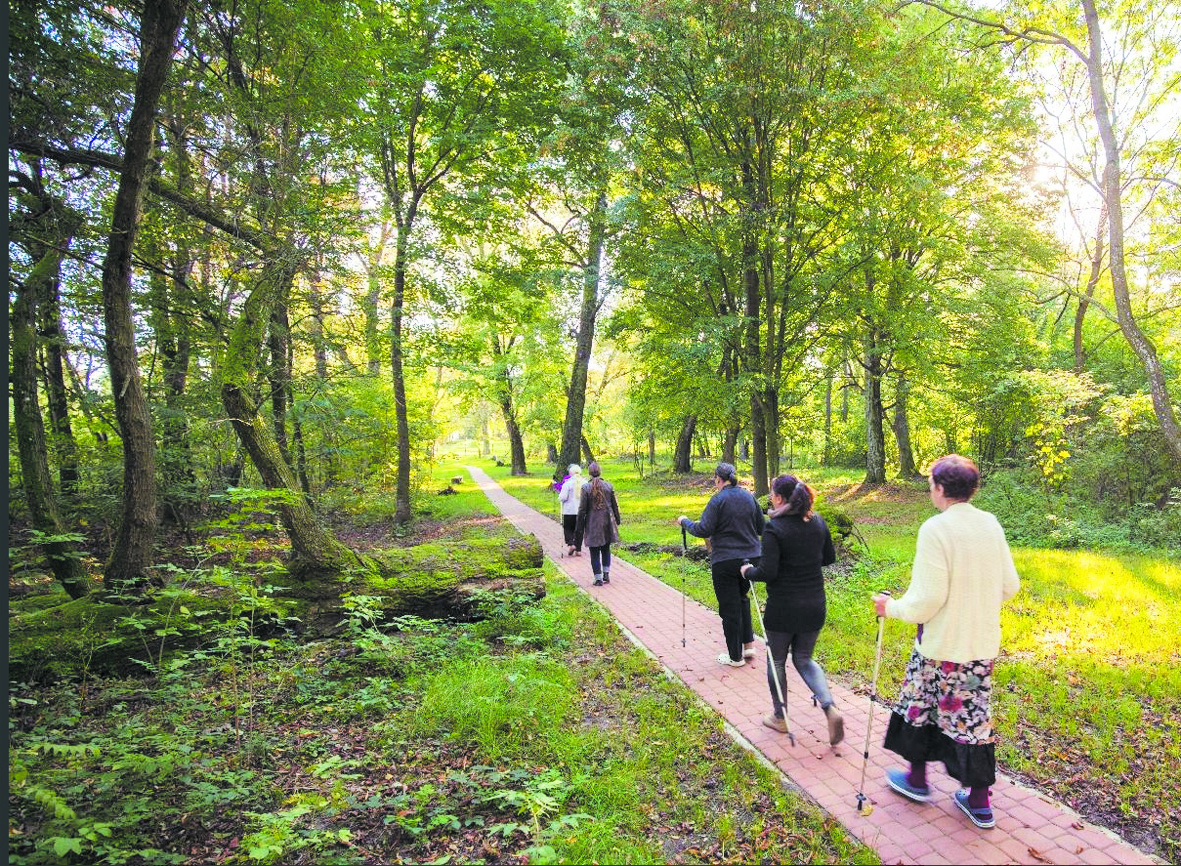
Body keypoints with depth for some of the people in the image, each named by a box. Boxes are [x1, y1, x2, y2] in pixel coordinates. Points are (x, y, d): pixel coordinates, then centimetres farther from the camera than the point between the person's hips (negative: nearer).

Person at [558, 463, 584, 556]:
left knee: (567, 528, 12)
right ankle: (578, 549, 10)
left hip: (569, 511, -3)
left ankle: (570, 544, -7)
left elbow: (563, 497, -12)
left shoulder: (568, 483, -10)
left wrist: (559, 498, 10)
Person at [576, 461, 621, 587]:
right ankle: (606, 574, 20)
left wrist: (579, 528, -3)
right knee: (606, 549, 20)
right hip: (607, 522, 3)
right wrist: (617, 520, 21)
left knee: (594, 552, 6)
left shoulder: (586, 487, -12)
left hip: (593, 524, -3)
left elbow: (582, 509, -10)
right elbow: (615, 505, 6)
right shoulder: (608, 486, -2)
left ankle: (598, 578, 7)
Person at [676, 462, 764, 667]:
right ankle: (748, 644, 24)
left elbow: (704, 530, -17)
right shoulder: (749, 497, 4)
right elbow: (761, 528, 10)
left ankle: (735, 656, 16)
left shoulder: (718, 500, -14)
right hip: (750, 557, 6)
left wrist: (685, 522, -1)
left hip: (725, 561, -6)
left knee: (729, 608, 5)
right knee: (742, 599, 25)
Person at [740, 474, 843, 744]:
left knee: (776, 661, 16)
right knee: (804, 659, 22)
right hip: (815, 606, 6)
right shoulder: (818, 522, -1)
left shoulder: (774, 528, -20)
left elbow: (768, 572, -22)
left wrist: (748, 572, -3)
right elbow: (829, 558, 11)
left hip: (783, 608, -5)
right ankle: (830, 709, 4)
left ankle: (779, 717, 31)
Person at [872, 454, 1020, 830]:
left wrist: (892, 607, -5)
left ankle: (917, 779, 34)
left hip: (943, 643, -6)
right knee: (974, 714, 17)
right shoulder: (991, 524, 0)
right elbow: (1009, 586, 7)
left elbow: (927, 598, -22)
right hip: (983, 642, 6)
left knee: (920, 704, 16)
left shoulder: (935, 529, -21)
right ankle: (979, 801, 27)